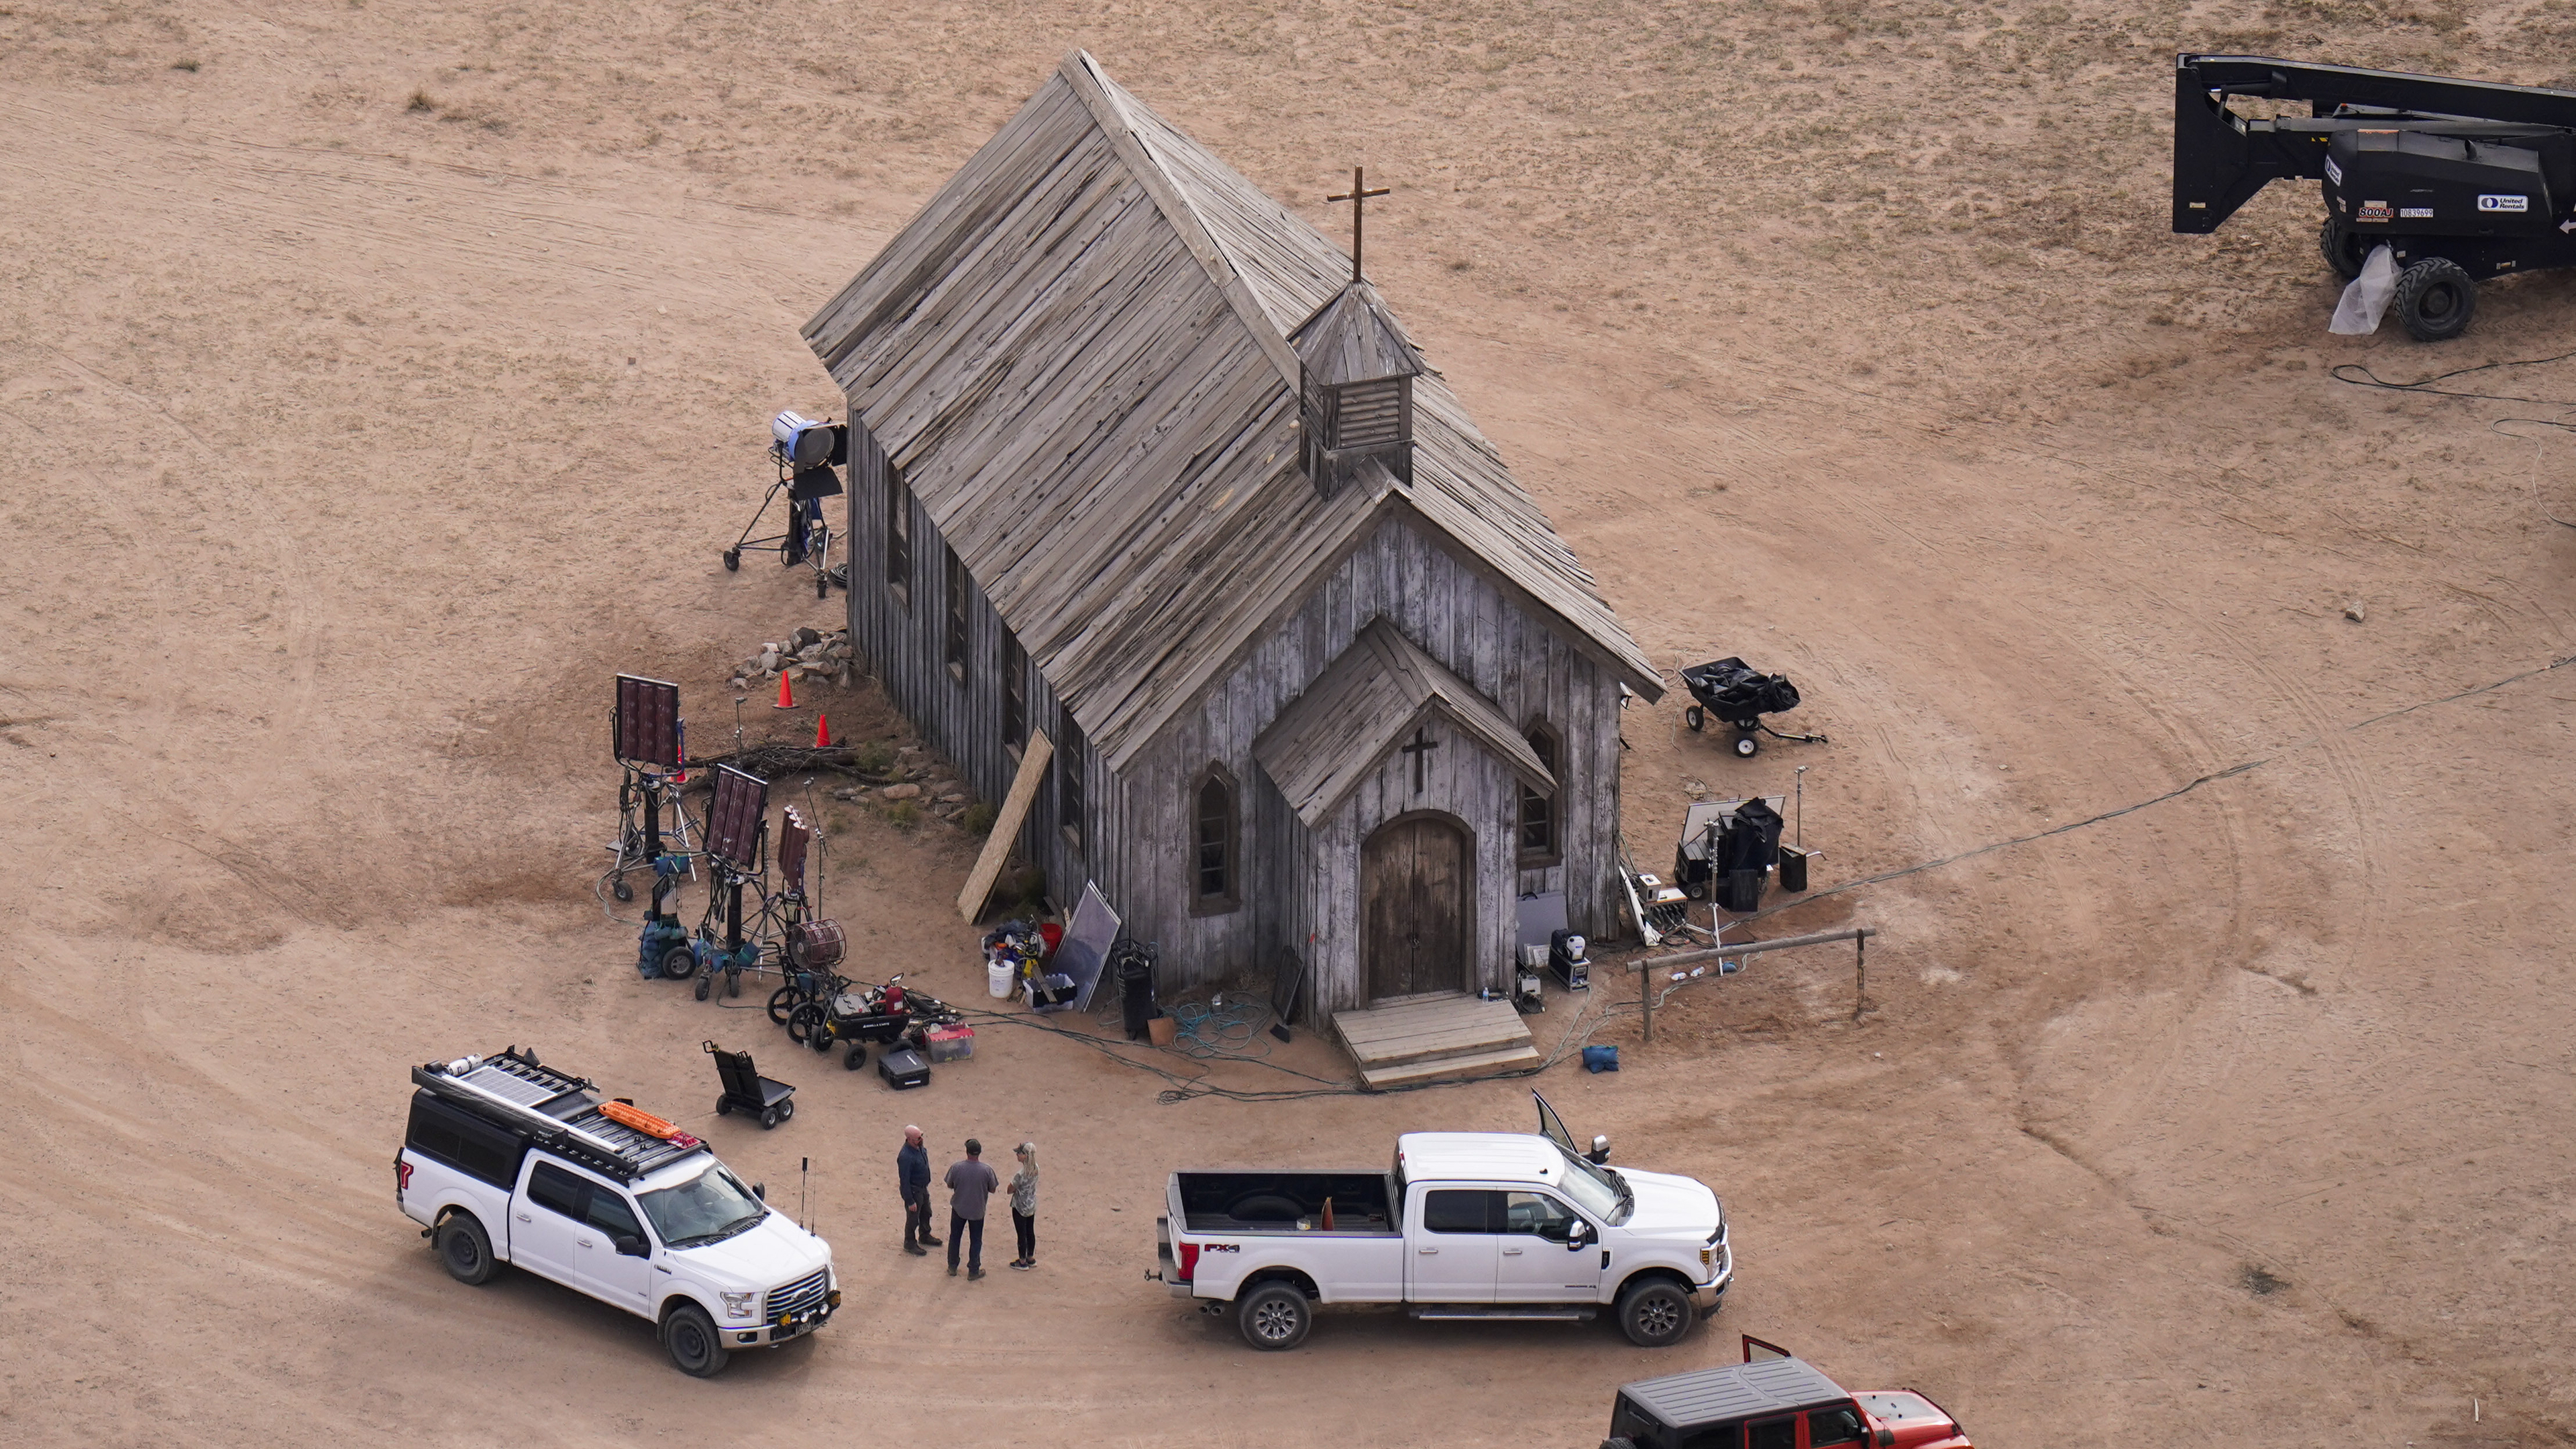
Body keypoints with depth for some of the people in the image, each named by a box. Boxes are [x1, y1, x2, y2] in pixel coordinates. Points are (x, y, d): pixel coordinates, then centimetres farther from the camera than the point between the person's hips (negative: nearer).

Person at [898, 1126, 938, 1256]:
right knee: (913, 1218, 11)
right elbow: (904, 1181, -28)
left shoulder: (919, 1148, -7)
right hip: (913, 1191, -9)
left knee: (926, 1213, 26)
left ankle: (925, 1236, 49)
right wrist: (910, 1201, -22)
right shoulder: (905, 1157, -35)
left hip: (923, 1188, 9)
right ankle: (910, 1244, 32)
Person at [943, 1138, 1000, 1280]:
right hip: (977, 1211, -1)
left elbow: (950, 1186, -4)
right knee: (976, 1241, 15)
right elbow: (993, 1190, -7)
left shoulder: (956, 1168, -19)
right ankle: (973, 1271, 23)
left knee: (955, 1238, 20)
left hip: (959, 1209, 1)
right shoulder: (987, 1170, -20)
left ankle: (952, 1268, 31)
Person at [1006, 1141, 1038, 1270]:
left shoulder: (1021, 1174, -29)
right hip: (1032, 1205, 7)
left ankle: (1022, 1262, 22)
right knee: (1030, 1232, 21)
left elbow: (1010, 1190, -19)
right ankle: (1031, 1258, 35)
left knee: (1021, 1234, 9)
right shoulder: (1036, 1169, -8)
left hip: (1020, 1207, -7)